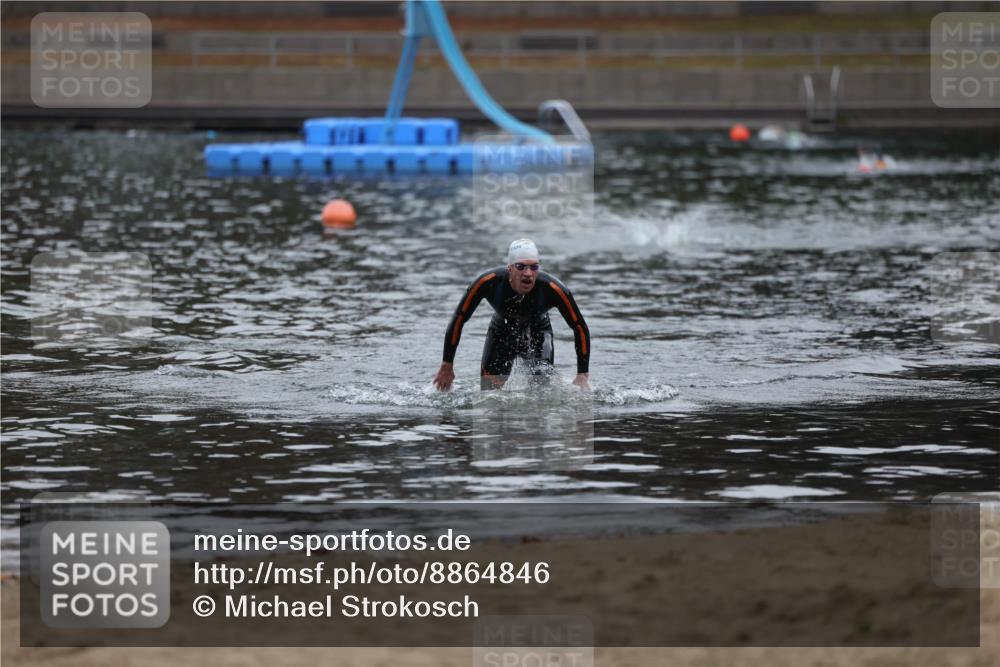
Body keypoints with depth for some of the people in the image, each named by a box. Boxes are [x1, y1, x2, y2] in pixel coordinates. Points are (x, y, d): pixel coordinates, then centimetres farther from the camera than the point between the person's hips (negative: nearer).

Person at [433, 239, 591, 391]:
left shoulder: (553, 289, -34)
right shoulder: (488, 282, -33)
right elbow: (458, 320, -19)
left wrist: (583, 375, -18)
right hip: (501, 332, 1)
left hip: (538, 335, -1)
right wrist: (447, 366, -14)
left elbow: (580, 327, -18)